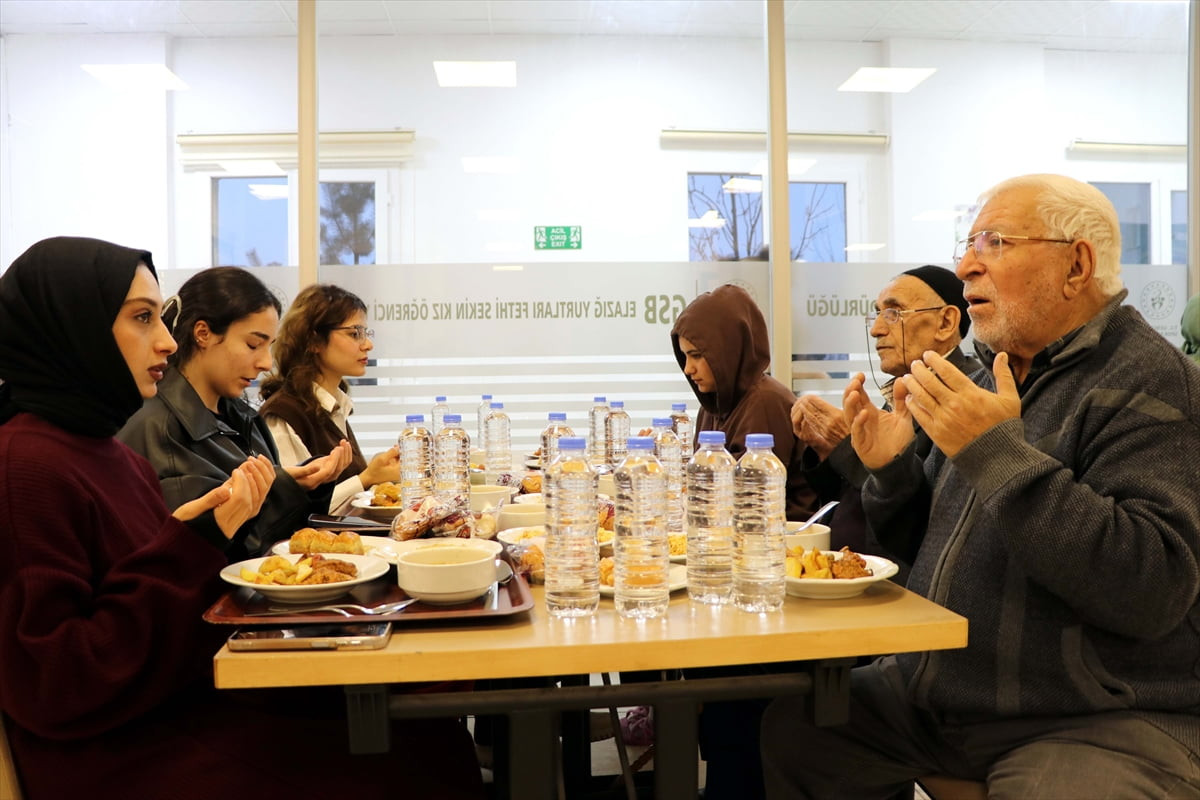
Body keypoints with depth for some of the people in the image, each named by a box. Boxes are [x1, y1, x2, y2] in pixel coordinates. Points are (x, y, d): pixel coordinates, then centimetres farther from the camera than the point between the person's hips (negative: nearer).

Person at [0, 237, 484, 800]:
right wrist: (190, 545, -20)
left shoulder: (109, 451, 12)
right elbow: (51, 690, -18)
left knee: (432, 742, -3)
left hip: (194, 703, 8)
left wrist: (226, 524, -3)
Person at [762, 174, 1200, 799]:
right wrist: (890, 469, -4)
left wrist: (1000, 455, -29)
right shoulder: (995, 371, 10)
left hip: (1095, 723, -7)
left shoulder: (1150, 380, -14)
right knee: (788, 729, 2)